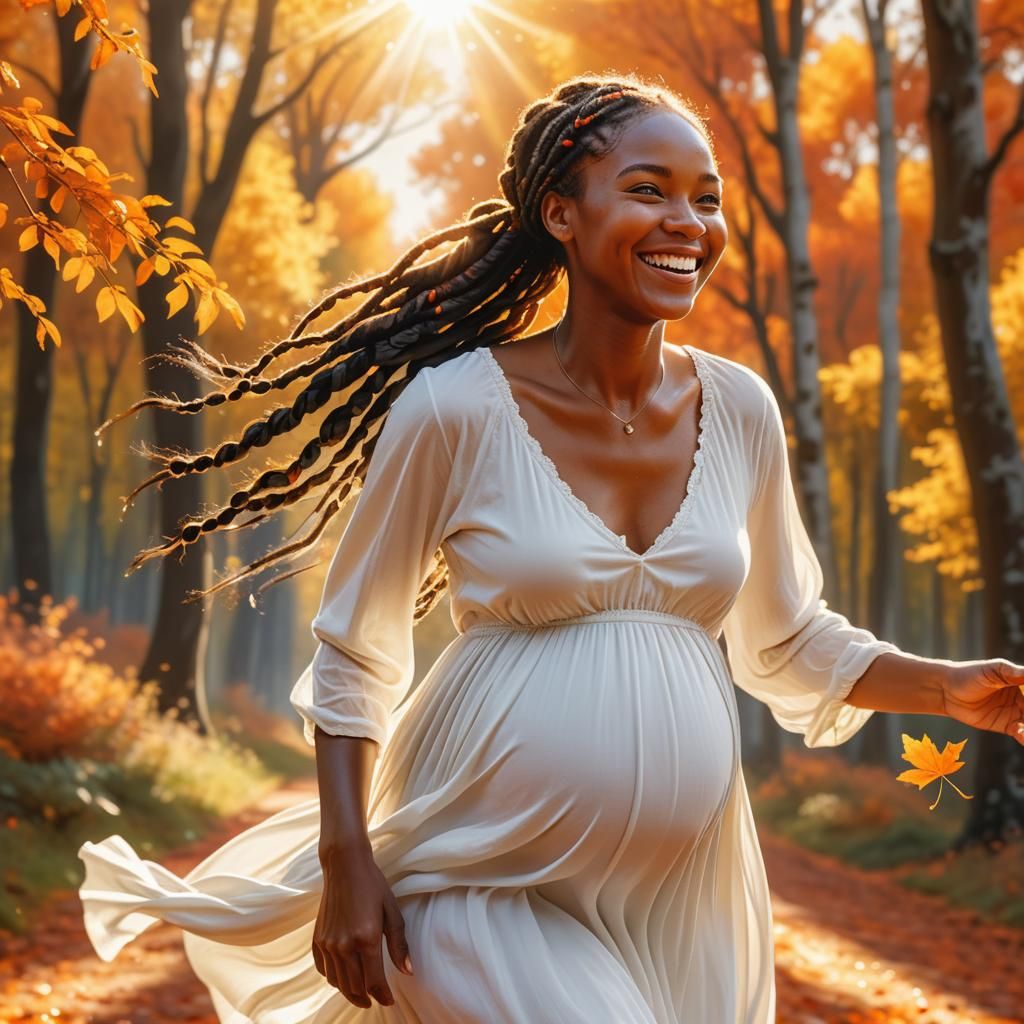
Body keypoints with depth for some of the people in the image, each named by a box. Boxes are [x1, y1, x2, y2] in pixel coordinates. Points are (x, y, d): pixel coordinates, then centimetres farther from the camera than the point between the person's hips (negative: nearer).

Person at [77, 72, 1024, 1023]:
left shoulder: (739, 410, 2)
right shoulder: (458, 409, -11)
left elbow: (789, 641, 14)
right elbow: (351, 655, -2)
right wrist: (345, 863, -8)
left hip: (680, 897, 5)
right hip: (486, 888, -5)